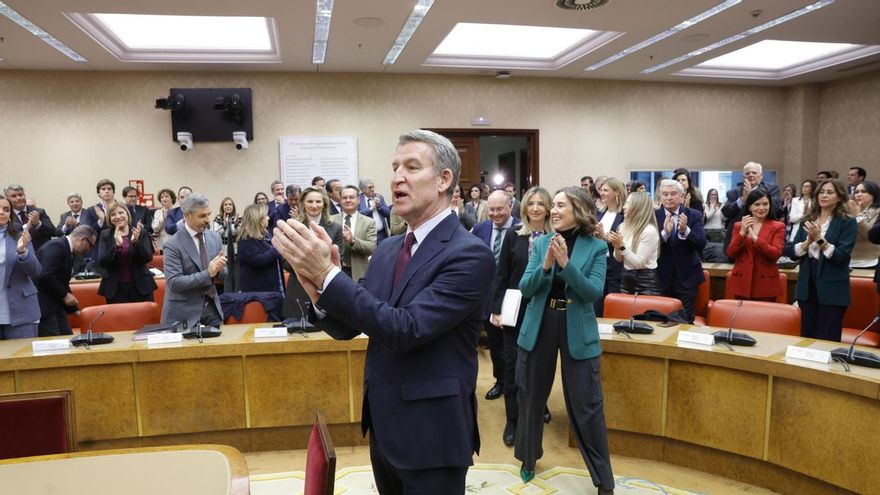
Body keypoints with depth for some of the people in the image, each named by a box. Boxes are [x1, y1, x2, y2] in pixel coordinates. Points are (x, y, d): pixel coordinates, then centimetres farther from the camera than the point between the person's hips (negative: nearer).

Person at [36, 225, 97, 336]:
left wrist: (75, 310, 21)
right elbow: (45, 276, -25)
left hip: (55, 304, 9)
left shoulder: (67, 250, 14)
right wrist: (65, 295, -14)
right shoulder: (57, 246, -14)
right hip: (42, 305, -9)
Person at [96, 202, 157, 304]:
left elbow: (148, 258, -6)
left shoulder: (141, 231, 3)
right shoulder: (105, 235, 4)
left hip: (140, 286, 0)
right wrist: (116, 244, -20)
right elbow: (102, 262, -6)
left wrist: (136, 241, -21)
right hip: (115, 288, 0)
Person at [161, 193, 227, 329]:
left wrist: (219, 268, -12)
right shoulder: (173, 245, -12)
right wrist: (208, 273, -24)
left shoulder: (214, 237, 5)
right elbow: (174, 282, -19)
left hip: (212, 308, 5)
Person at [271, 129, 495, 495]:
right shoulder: (387, 249, 6)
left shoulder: (470, 254, -17)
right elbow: (347, 328, 6)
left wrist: (327, 273, -27)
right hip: (383, 427, 7)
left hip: (431, 435, -7)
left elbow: (406, 329, -26)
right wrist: (318, 289, -15)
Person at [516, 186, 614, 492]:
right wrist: (546, 265, -21)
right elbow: (525, 289, -4)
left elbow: (594, 292, -14)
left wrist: (566, 263, -24)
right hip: (538, 327, 3)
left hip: (578, 332, -3)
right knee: (531, 398, 15)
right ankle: (528, 459, 39)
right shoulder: (541, 243, 1)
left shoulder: (596, 247, -6)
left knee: (587, 406, 3)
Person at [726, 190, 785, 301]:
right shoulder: (739, 226, 8)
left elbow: (776, 254, -12)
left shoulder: (778, 227, 2)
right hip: (742, 283, 2)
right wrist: (742, 233, -13)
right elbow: (730, 254, -1)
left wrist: (755, 238, -21)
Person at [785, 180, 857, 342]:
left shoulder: (847, 222, -3)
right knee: (806, 338, 11)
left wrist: (819, 239, -21)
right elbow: (791, 253, 3)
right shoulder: (807, 221, 9)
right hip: (807, 286, 4)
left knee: (827, 341, 1)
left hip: (832, 290, -4)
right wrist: (809, 241, -13)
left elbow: (841, 257, -13)